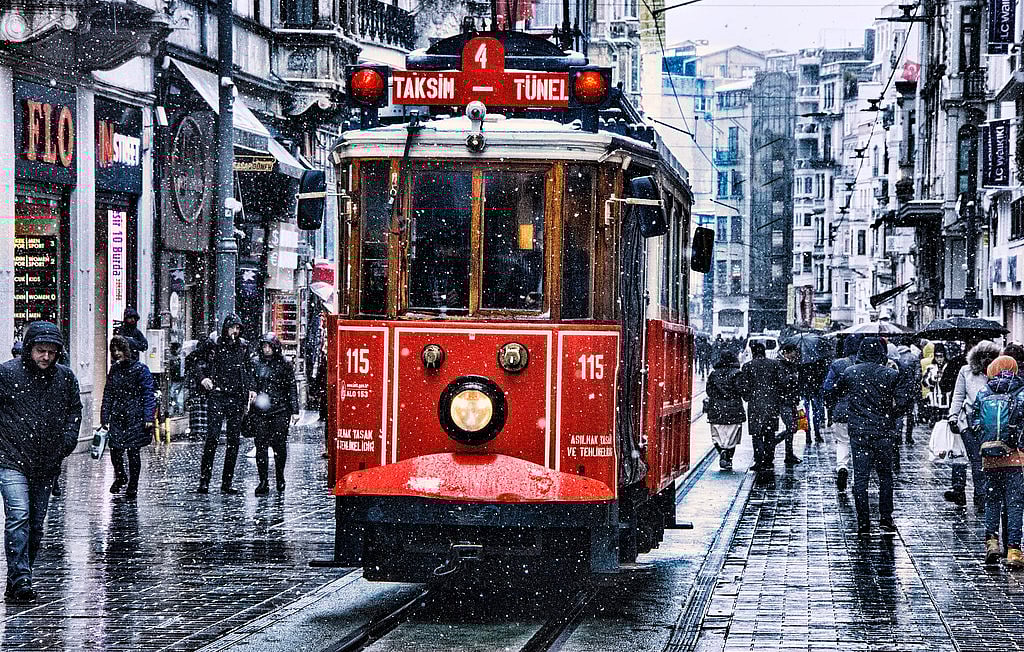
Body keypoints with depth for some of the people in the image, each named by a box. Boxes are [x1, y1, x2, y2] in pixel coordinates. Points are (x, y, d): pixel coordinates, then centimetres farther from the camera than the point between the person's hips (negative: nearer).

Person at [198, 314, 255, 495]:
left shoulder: (243, 346, 11)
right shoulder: (215, 345, 0)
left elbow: (249, 368, 21)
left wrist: (250, 388, 9)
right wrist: (203, 378, -12)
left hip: (238, 398, 4)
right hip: (218, 396, -4)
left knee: (234, 439, 4)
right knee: (212, 437, -12)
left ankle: (227, 483, 9)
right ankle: (204, 481, -9)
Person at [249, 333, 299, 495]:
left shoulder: (285, 365, 5)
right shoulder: (255, 364, 10)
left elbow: (292, 389, 5)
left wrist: (294, 410, -1)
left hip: (280, 411, -1)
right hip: (259, 411, 1)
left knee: (279, 445, 1)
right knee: (261, 445, -5)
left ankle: (280, 479, 19)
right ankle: (263, 482, -2)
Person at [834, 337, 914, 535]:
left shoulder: (850, 373, 0)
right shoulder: (891, 374, -6)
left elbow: (837, 391, 13)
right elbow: (901, 402, -9)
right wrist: (892, 415, 8)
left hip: (858, 431, 1)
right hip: (884, 432, -1)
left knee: (860, 477, 4)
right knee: (885, 474, 14)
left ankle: (863, 523, 2)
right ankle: (885, 518, 12)